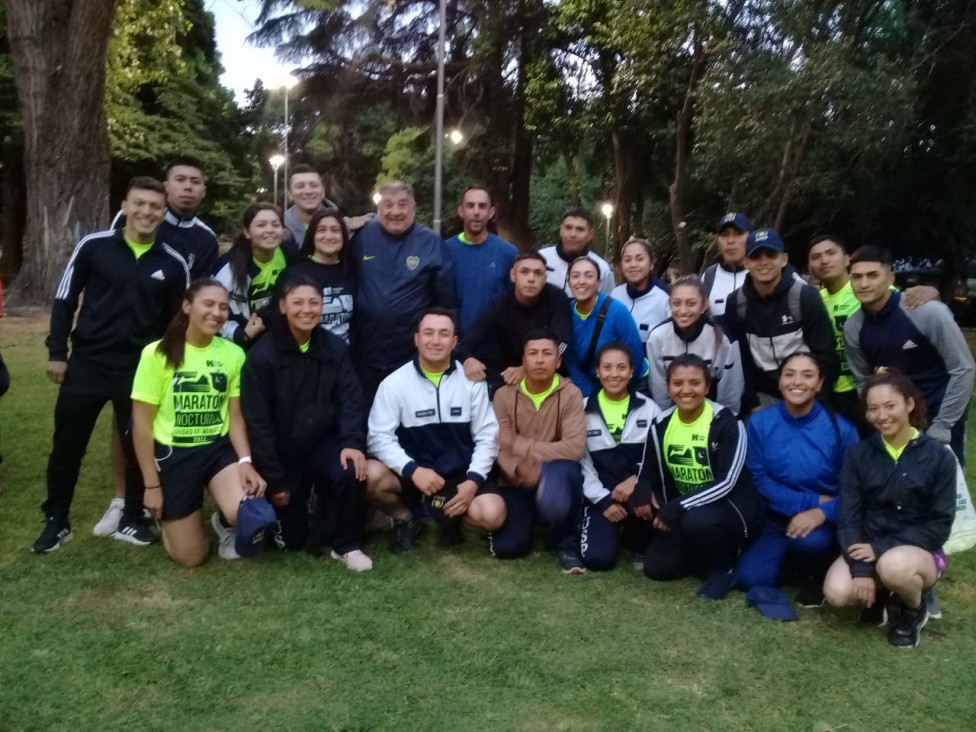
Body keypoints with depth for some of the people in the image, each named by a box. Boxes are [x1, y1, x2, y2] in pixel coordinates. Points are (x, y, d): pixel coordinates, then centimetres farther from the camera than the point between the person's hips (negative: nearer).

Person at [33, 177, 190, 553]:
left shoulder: (174, 264, 0)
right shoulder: (93, 246, -3)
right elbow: (65, 300, 2)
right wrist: (57, 353, -2)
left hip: (141, 370, 1)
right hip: (86, 363, 0)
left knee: (139, 447, 7)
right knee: (67, 446, 8)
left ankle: (131, 520, 25)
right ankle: (56, 521, 25)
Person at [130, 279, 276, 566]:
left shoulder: (234, 354, -3)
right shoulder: (157, 354, -11)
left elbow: (235, 417, 2)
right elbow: (141, 423, -7)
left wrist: (245, 461, -15)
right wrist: (151, 484, -7)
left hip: (219, 449, 2)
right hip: (172, 455, -2)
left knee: (252, 514, -27)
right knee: (191, 556, 2)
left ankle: (227, 524, 12)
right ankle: (165, 516, 37)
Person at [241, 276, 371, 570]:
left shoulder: (336, 348, -4)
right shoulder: (262, 355, -14)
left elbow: (350, 400, -8)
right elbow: (258, 422, -13)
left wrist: (353, 443, -27)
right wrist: (275, 479, -13)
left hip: (324, 444, 2)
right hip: (283, 453, -1)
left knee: (352, 472, -31)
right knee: (291, 539, 4)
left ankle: (347, 546, -6)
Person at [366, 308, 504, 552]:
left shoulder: (471, 381, -2)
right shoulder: (395, 383, -6)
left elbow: (487, 437, 0)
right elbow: (379, 437, -12)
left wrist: (473, 480, -15)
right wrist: (413, 470, -26)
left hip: (460, 474, 0)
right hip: (412, 473, 0)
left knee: (492, 514, -27)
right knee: (371, 475, -30)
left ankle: (448, 513, 8)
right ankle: (404, 517, 3)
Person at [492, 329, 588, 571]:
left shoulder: (570, 394, -9)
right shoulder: (504, 395, -3)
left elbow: (574, 448, -21)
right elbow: (499, 447, -8)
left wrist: (524, 446, -21)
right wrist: (518, 469, -28)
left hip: (555, 475, -2)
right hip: (517, 482, 3)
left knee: (562, 470, -38)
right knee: (506, 547, -15)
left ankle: (567, 544, -11)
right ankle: (532, 517, 24)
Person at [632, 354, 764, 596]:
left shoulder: (726, 423, -18)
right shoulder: (661, 425, -2)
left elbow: (726, 482, -24)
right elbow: (648, 473, 6)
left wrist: (678, 507, -31)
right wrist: (641, 492, -19)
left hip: (732, 508, -5)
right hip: (683, 512, 6)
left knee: (696, 520, -37)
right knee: (656, 567, -9)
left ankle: (725, 568, -7)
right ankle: (712, 552, 14)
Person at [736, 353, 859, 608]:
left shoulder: (840, 428, -11)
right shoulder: (760, 422, -7)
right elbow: (759, 480, -7)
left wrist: (821, 512, -28)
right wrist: (813, 500, -16)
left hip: (825, 521, -2)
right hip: (779, 519, 3)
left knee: (809, 540, -36)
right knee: (749, 577, -16)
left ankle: (817, 574, 1)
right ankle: (799, 559, 16)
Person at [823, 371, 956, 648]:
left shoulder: (939, 457, -9)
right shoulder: (858, 454, -2)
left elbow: (940, 525, -10)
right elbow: (848, 516, -6)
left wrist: (882, 548, -20)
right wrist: (861, 569, -21)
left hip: (920, 552, -2)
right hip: (867, 549, 2)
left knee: (894, 565, -37)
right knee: (837, 593, -27)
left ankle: (915, 610, -1)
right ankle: (879, 593, 10)